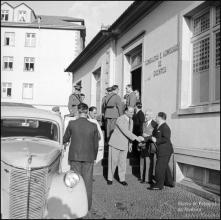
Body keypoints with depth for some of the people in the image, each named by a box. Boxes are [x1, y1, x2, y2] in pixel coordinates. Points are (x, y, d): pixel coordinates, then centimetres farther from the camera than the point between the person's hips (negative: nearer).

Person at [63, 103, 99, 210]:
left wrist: (62, 142, 30)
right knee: (87, 181, 11)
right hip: (88, 157, 0)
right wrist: (94, 156, 16)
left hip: (74, 156, 0)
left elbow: (65, 139, 6)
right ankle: (87, 205, 19)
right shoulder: (93, 126, -8)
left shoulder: (71, 124, -9)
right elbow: (96, 144, 0)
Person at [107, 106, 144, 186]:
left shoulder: (131, 121, 6)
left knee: (123, 162, 5)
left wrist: (130, 144, 13)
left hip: (124, 145, 6)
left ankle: (122, 179, 15)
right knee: (113, 161, 2)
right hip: (115, 143, -6)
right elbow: (126, 132, -29)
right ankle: (110, 178, 17)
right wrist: (136, 138, -33)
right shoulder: (120, 119, -21)